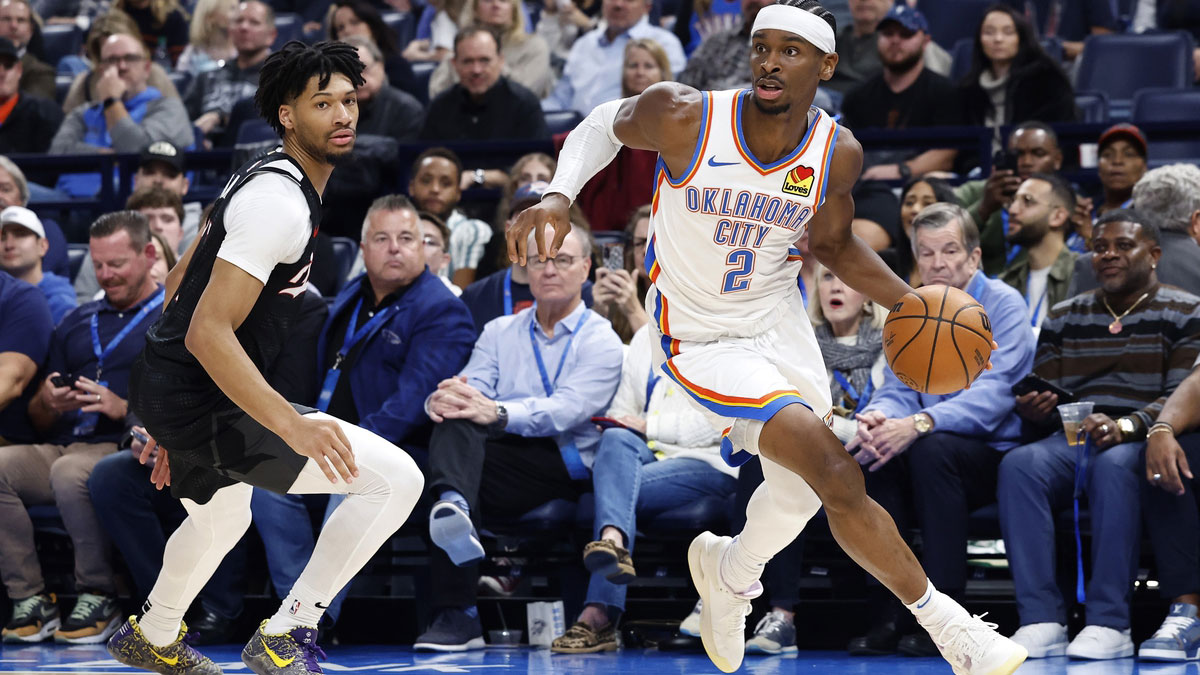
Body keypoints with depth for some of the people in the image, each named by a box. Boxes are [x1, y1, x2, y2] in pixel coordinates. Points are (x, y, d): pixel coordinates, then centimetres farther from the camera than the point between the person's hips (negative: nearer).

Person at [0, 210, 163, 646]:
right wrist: (48, 404, 0)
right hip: (61, 445, 6)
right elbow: (38, 419, 25)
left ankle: (98, 597, -20)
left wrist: (124, 409, -15)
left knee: (71, 472, -38)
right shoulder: (76, 324, 26)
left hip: (126, 449, -6)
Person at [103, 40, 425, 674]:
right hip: (203, 404, -11)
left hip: (163, 384, 11)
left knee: (220, 519, 39)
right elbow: (208, 333, -29)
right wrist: (293, 427, -38)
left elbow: (181, 279, 21)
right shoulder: (281, 202, -22)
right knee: (398, 478, -16)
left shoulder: (259, 177, 10)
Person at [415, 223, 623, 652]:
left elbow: (567, 411, -12)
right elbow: (473, 389, 5)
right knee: (455, 420, -30)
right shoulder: (500, 332, 23)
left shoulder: (601, 341, 6)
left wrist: (497, 413, -29)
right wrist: (443, 399, -21)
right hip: (497, 460, 2)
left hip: (564, 466, -2)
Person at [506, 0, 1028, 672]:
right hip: (700, 336, -6)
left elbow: (832, 244, 7)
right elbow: (608, 123, -3)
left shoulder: (838, 153, -12)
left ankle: (730, 572, 52)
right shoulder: (686, 118, -25)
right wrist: (559, 195, -20)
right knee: (838, 476, -19)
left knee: (799, 490, 19)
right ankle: (943, 620, -5)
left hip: (778, 314, 6)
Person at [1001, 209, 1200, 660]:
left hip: (1142, 442, -4)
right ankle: (1041, 620, -36)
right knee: (1019, 465, -29)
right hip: (1071, 437, 4)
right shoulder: (1064, 318, 20)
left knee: (1113, 465, -39)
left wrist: (1123, 427, -24)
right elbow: (1046, 397, 18)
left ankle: (1109, 624, -40)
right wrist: (1032, 411, -9)